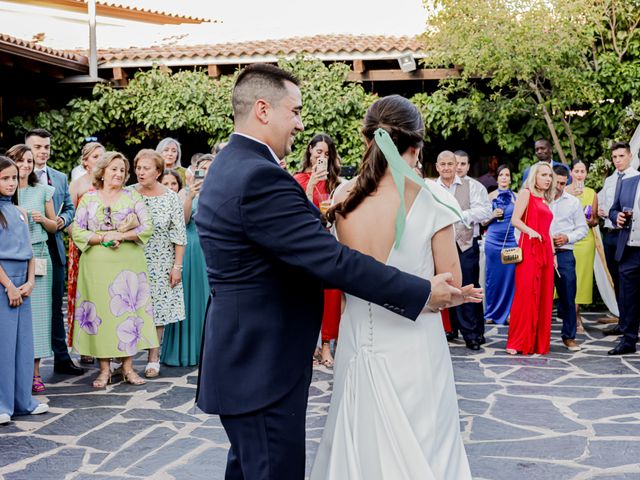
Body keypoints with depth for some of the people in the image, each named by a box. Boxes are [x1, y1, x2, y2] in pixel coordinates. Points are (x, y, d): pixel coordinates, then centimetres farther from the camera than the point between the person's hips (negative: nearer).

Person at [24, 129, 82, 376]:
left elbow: (69, 207, 16)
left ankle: (61, 358, 21)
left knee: (56, 307, 13)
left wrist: (63, 220, -4)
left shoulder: (60, 178, 13)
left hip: (54, 249, 5)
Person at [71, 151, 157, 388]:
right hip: (97, 264, 0)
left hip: (129, 263, 0)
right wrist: (103, 238, -13)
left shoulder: (133, 196, 7)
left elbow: (147, 227, -1)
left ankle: (127, 366, 8)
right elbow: (77, 231, 1)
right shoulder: (88, 199, 7)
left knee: (128, 309, 0)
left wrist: (120, 235, -12)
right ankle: (104, 368, 8)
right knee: (100, 310, 0)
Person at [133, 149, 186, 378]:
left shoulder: (171, 197, -2)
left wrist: (177, 266, -6)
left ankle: (153, 359, 12)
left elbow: (179, 235, -2)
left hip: (160, 263, -1)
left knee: (158, 308, 2)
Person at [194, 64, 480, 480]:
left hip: (243, 359, 11)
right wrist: (424, 294, -21)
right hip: (264, 368, -11)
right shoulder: (260, 178, -23)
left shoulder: (227, 168, 11)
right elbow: (332, 259, -26)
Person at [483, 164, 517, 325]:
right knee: (493, 277, 3)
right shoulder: (491, 196, 5)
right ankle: (491, 313, 12)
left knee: (509, 277, 0)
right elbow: (483, 221, 7)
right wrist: (493, 216, -12)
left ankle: (507, 313, 8)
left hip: (511, 241, 1)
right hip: (493, 240, -1)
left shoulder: (516, 197, 8)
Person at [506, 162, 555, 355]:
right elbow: (515, 220, -10)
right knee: (526, 294, -9)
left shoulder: (546, 201, 21)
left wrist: (552, 253, 15)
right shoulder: (526, 193, 1)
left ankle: (539, 342, 10)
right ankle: (517, 342, -4)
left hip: (545, 250, 7)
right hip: (529, 248, -7)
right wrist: (530, 231, -27)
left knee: (544, 296, 5)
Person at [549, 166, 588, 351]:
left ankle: (569, 336, 10)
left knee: (568, 297, 0)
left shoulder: (573, 202, 10)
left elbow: (582, 228, 12)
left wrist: (567, 237, -5)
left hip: (564, 254, 1)